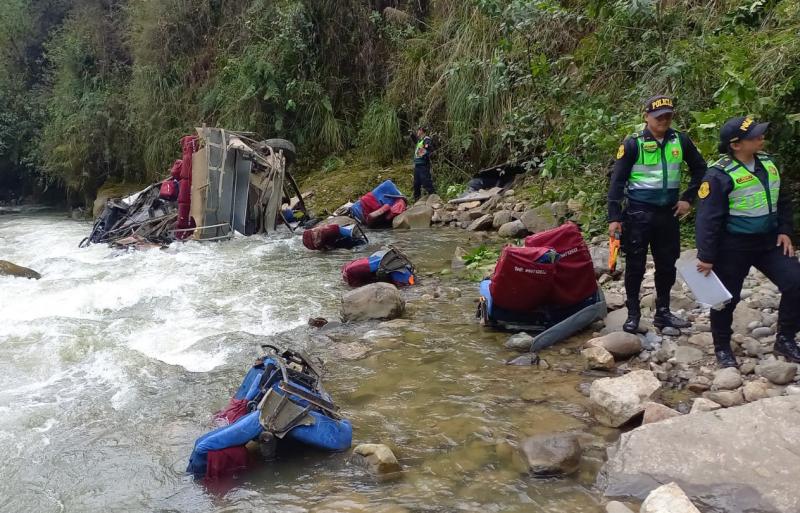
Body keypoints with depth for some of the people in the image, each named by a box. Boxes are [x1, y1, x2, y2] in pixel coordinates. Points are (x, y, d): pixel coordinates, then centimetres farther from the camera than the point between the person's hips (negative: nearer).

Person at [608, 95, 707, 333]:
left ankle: (663, 313, 23)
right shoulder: (633, 143, -8)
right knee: (636, 265, 2)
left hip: (668, 212, 4)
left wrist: (688, 198, 5)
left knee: (667, 265, 10)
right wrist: (614, 217, -13)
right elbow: (617, 181, -8)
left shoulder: (681, 140, 2)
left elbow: (700, 168, 15)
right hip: (639, 213, -4)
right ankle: (633, 314, 14)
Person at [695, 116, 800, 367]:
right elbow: (708, 219, -19)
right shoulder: (720, 174, -19)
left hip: (769, 241, 7)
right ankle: (722, 347, 25)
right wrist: (706, 256, -18)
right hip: (734, 247, -6)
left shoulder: (767, 162, 4)